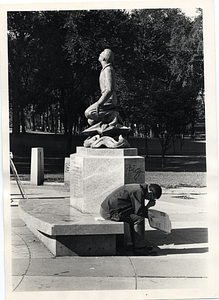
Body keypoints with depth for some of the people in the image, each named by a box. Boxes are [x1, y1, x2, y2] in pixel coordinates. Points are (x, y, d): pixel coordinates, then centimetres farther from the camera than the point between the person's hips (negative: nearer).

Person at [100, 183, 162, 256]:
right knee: (138, 219, -13)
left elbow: (136, 209, 20)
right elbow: (139, 212, -16)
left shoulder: (138, 187, 15)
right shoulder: (138, 192, -16)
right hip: (109, 212, -10)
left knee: (134, 218, 17)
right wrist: (149, 205, -1)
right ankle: (139, 249, -7)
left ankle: (136, 245, 19)